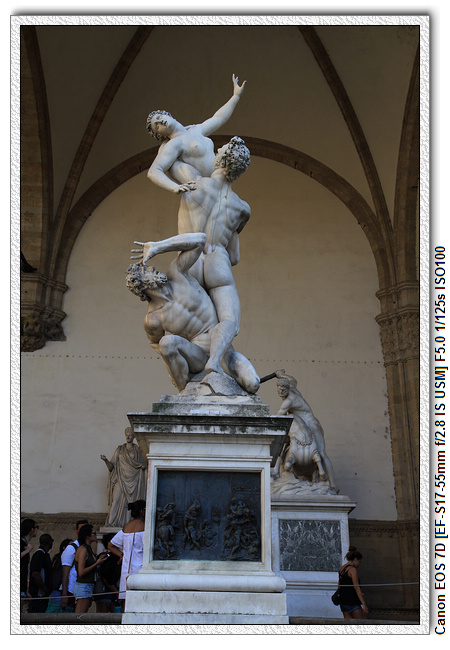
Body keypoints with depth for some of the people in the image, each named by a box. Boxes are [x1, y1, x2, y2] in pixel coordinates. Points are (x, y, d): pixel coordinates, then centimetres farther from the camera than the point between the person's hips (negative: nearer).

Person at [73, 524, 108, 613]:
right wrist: (97, 563, -11)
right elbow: (81, 572, -15)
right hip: (83, 586, -9)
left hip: (89, 586, 9)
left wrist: (98, 558, 13)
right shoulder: (83, 549, -11)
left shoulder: (89, 549, 17)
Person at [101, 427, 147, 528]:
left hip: (133, 480, 0)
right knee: (117, 500, -12)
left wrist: (143, 465, -14)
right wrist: (105, 460, -11)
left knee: (131, 502, -9)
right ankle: (111, 523, -13)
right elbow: (111, 467, 8)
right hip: (121, 480, 0)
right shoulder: (119, 450, 11)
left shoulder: (138, 450, 9)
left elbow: (144, 466, 9)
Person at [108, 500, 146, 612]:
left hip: (126, 569, 7)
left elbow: (110, 545, 21)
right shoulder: (143, 526, -6)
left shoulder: (125, 527, 15)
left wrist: (122, 555, 13)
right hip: (139, 568, -7)